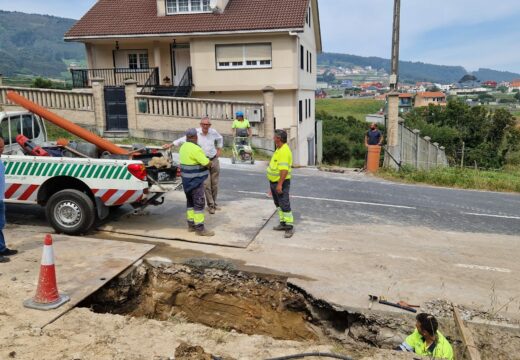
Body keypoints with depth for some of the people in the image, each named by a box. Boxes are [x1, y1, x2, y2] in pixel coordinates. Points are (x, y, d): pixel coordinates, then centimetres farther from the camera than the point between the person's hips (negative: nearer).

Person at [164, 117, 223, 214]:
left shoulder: (213, 132, 0)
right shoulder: (196, 132, -9)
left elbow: (220, 138, 21)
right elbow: (183, 139, -4)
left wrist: (219, 149, 15)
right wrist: (170, 145, -7)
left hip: (214, 160, 3)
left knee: (214, 184, 9)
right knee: (206, 184, -7)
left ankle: (214, 203, 25)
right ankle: (210, 205, 5)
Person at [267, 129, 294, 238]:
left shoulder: (284, 151, -22)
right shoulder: (279, 149, 12)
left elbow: (284, 170, -28)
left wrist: (280, 184, -30)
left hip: (281, 183, -11)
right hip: (274, 182, 11)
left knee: (284, 205, -6)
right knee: (278, 204, 18)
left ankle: (289, 227, 1)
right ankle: (283, 223, 28)